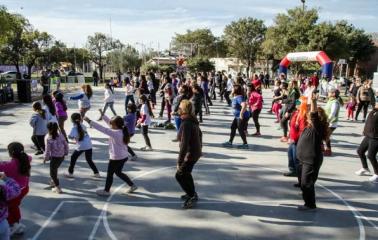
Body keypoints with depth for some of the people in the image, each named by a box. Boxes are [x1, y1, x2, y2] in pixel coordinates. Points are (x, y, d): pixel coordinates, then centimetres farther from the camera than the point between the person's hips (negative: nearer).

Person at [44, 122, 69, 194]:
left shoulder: (48, 138, -17)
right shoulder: (61, 135, -2)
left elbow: (48, 150, -15)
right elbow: (66, 145, 4)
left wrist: (45, 158, -1)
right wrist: (65, 153, 19)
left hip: (54, 157, -6)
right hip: (62, 156, 6)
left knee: (52, 173, 11)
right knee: (54, 169, 30)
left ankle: (58, 188, 11)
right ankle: (53, 181, 48)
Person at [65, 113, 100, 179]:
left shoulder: (74, 127, -5)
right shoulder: (82, 126, 10)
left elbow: (70, 136, -17)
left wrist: (74, 138, 4)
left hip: (81, 146, -5)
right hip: (89, 145, 5)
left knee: (73, 158, 16)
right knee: (89, 160, 18)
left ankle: (70, 173, 22)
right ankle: (96, 173, 18)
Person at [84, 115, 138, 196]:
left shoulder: (115, 133, -26)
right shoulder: (122, 131, -1)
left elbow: (102, 129, -28)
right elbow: (109, 121, 10)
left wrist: (89, 121, -26)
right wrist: (102, 115, 8)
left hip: (116, 158, -9)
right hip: (124, 157, 9)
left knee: (109, 174, 11)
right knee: (118, 172, 26)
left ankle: (106, 191, 28)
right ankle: (132, 185, 30)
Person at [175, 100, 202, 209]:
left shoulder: (186, 124, -26)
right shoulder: (193, 120, 3)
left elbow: (184, 144, -28)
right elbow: (199, 134, 17)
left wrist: (179, 161, -24)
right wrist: (199, 148, 29)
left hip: (190, 154, -9)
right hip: (196, 152, 9)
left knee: (180, 175, 2)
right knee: (186, 173, 23)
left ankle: (192, 196, 11)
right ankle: (191, 193, 36)